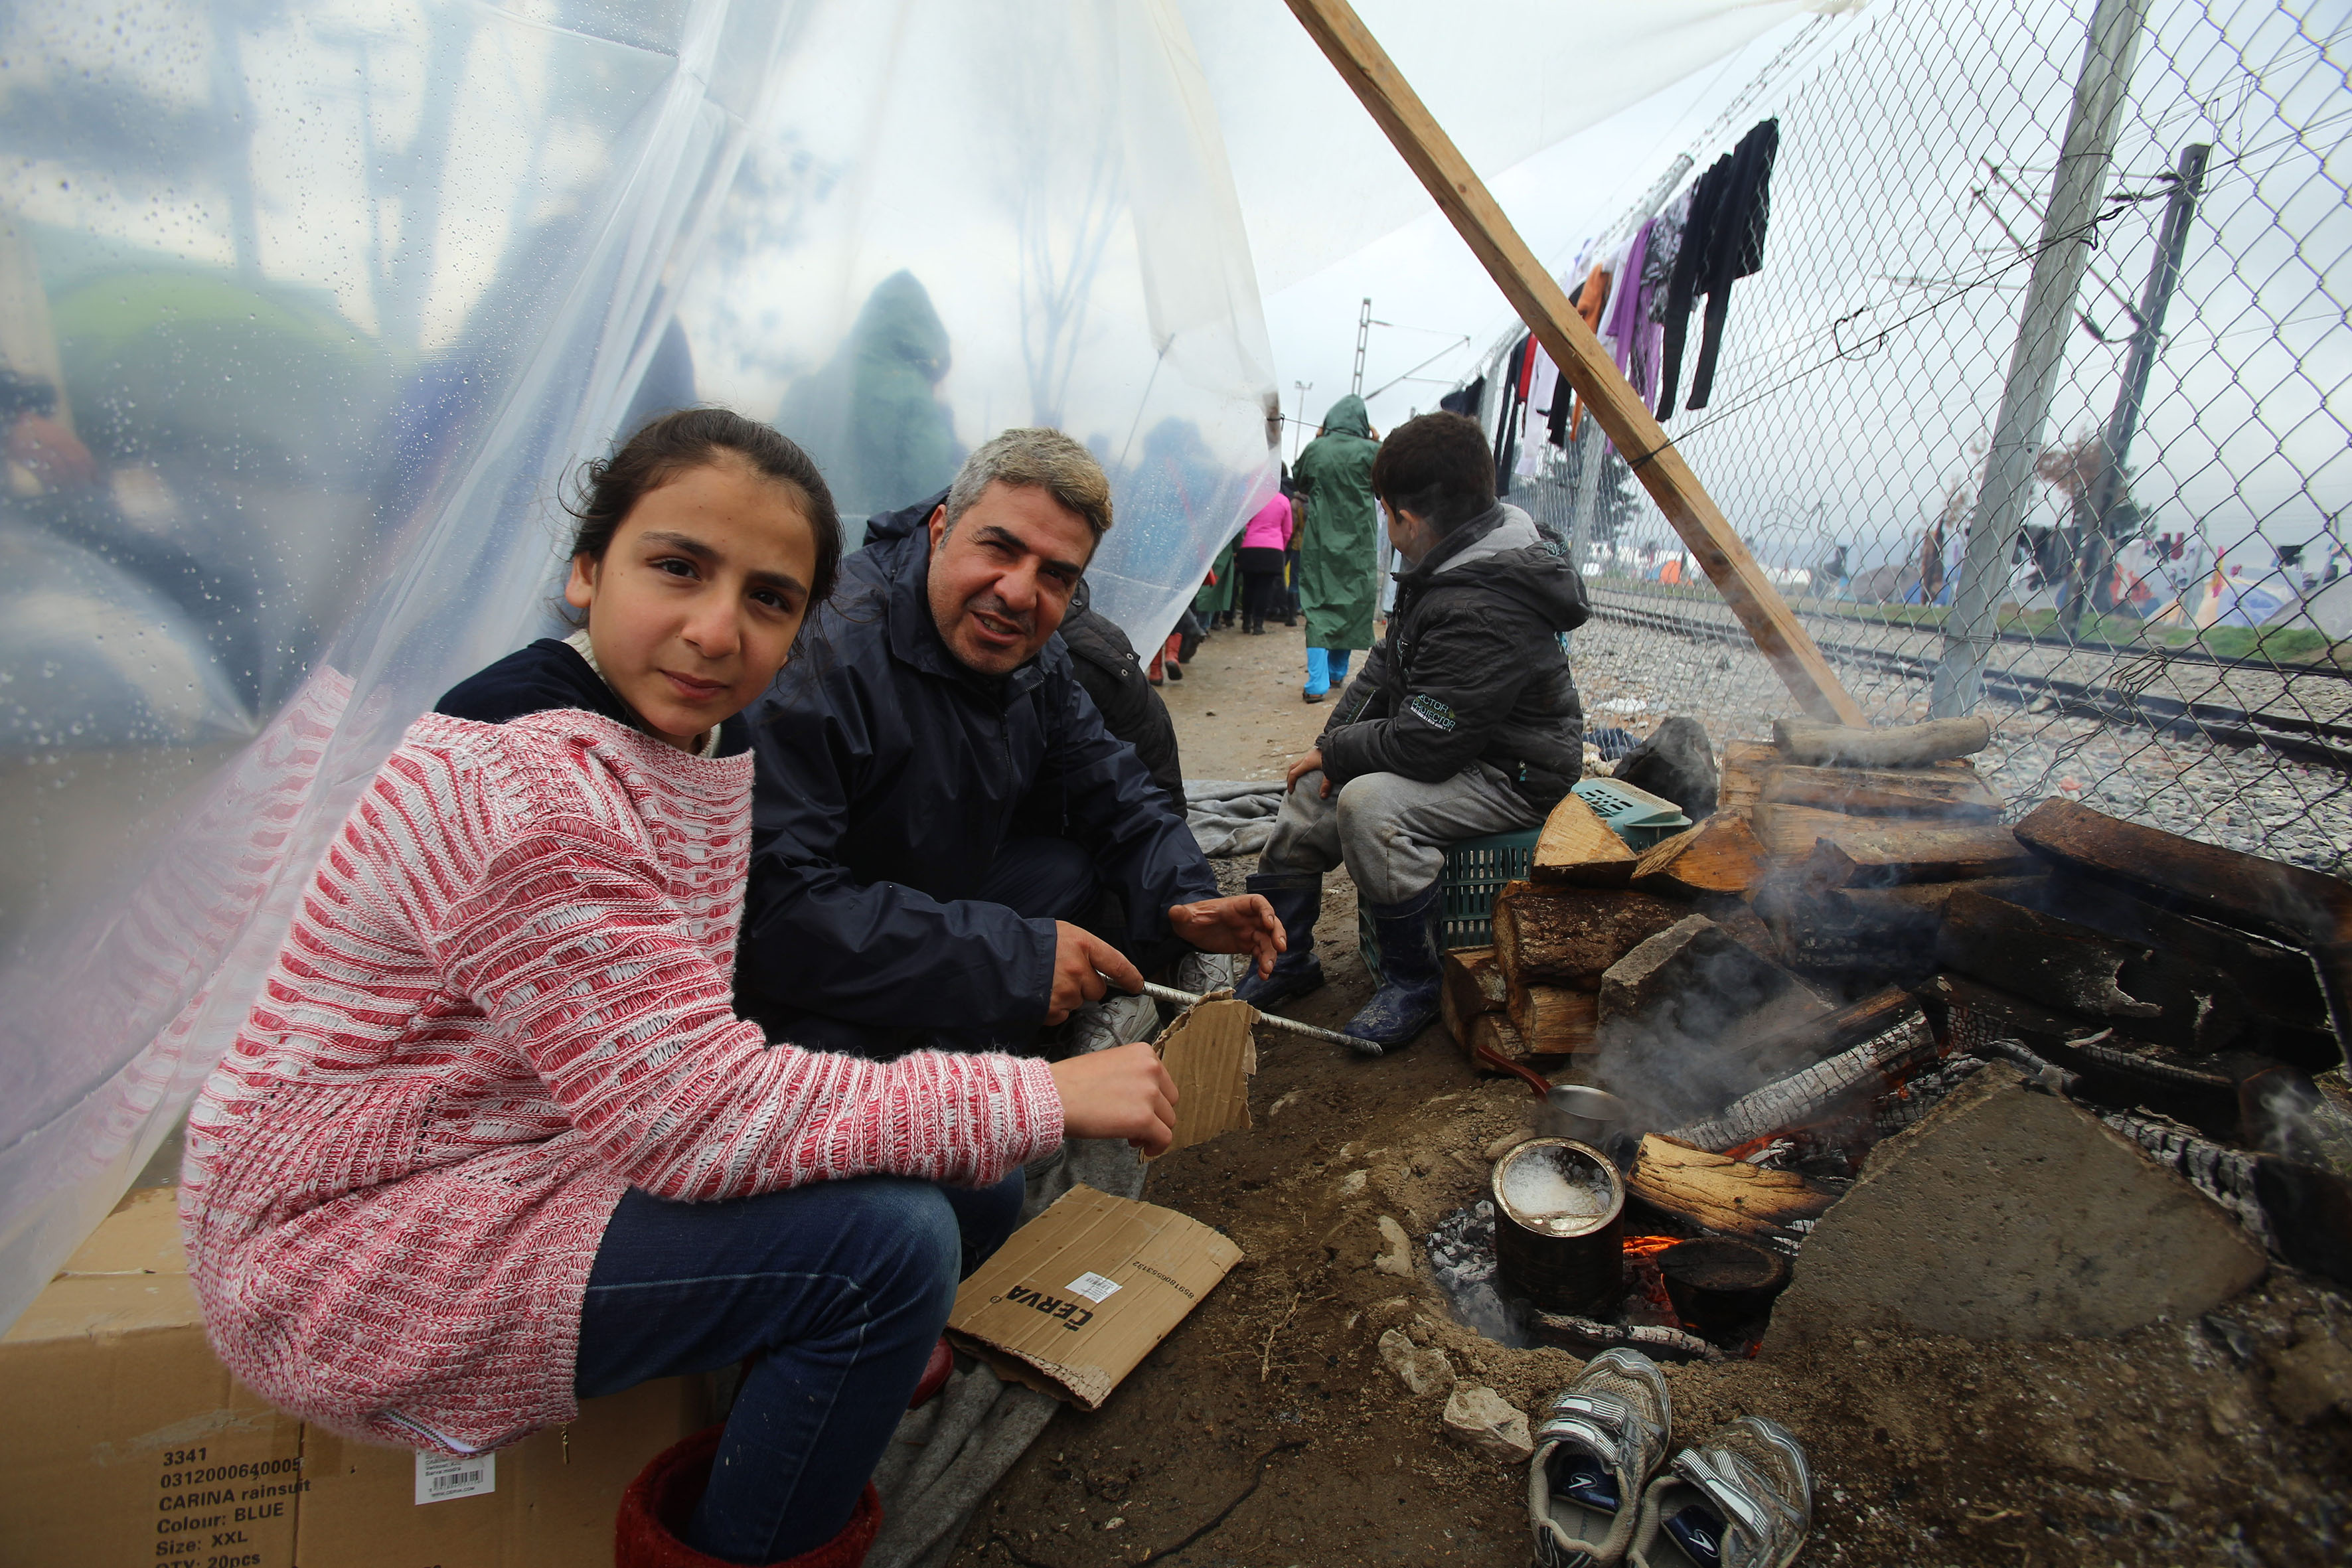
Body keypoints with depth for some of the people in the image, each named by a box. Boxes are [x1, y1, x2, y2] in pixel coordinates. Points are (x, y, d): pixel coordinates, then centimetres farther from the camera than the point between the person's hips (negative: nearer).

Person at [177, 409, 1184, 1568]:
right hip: (354, 1251, -8)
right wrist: (1041, 1095, -25)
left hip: (549, 1156, 8)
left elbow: (673, 1066, 6)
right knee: (889, 1236, -24)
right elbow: (700, 1120, -29)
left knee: (971, 1183, 0)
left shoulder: (696, 740, 2)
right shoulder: (519, 785, -28)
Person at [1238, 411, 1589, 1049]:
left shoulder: (1482, 612, -30)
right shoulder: (1442, 572, 2)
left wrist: (1336, 754, -13)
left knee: (1369, 803, -31)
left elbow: (1425, 745, -29)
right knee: (1311, 788, 6)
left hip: (1514, 775, -10)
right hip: (1458, 742, 11)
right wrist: (1334, 741, -2)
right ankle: (1286, 959, 17)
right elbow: (1386, 665, 11)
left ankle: (1413, 983, -11)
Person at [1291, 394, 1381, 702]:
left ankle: (1317, 682, -9)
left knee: (1318, 606, 2)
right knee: (1353, 605, 15)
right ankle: (1337, 672, 27)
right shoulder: (1371, 451, -8)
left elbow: (1298, 479, 15)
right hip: (1358, 543, 0)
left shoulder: (1315, 449, -4)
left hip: (1320, 541, 1)